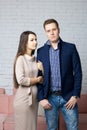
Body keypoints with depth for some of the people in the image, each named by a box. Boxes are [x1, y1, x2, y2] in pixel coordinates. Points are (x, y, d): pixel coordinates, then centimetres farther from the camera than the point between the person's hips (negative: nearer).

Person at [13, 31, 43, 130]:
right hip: (23, 98, -6)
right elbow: (21, 80, -21)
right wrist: (37, 79, -8)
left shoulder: (35, 59, 7)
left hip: (34, 98, 6)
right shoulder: (20, 58, -10)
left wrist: (42, 69, -10)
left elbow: (42, 80, 9)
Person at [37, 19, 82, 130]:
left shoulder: (70, 48, 1)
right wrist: (41, 98, -4)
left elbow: (77, 73, -1)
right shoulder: (41, 51, 5)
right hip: (50, 98, 1)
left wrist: (75, 96, -6)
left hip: (68, 97, -1)